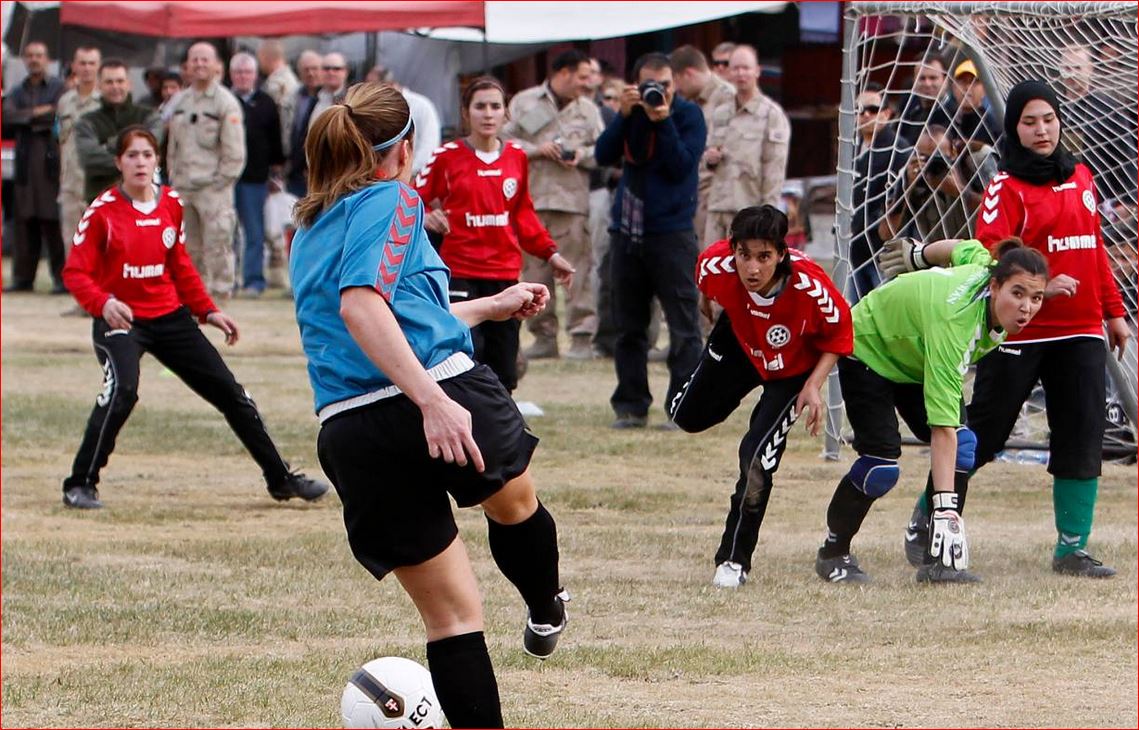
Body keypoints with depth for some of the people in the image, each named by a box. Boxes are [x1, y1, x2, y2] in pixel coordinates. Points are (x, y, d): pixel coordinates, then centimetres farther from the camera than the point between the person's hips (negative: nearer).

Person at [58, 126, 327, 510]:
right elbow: (76, 272, -15)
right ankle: (80, 485, -20)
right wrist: (104, 303, -33)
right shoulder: (103, 211, -11)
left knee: (229, 391, 7)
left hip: (170, 316, 5)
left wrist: (207, 311, 11)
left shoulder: (172, 204, 4)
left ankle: (280, 479, 20)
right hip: (120, 319, -5)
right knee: (122, 389, -31)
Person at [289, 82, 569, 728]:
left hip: (349, 434, 6)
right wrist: (432, 400, -28)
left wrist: (492, 306, 47)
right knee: (516, 505, 30)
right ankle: (546, 616, 55)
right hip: (450, 395, -6)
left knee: (452, 615, 14)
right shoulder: (391, 201, -2)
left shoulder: (311, 231, 22)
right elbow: (360, 304, -20)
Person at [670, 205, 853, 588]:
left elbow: (839, 332, -20)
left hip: (793, 368, -4)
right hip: (740, 342, 4)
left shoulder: (810, 285, -40)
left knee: (756, 458, -14)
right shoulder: (716, 264, -33)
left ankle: (734, 561, 1)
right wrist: (706, 304, 16)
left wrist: (813, 385, -28)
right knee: (687, 417, 14)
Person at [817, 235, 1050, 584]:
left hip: (916, 354, 7)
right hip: (867, 348, -7)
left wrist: (917, 255, 18)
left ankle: (940, 558, -6)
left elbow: (964, 248, -1)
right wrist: (945, 507, -49)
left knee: (964, 445, -11)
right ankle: (833, 553, 6)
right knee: (882, 465, -16)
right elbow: (942, 430, -46)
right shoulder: (955, 322, -44)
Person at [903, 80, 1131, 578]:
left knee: (1082, 435, -2)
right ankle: (928, 515, 22)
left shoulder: (1081, 178, 12)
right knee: (982, 433, 2)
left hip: (1081, 332, 5)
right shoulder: (1006, 188, -7)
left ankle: (1072, 547, 2)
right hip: (1019, 332, -5)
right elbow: (990, 256, -16)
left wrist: (1114, 311, 17)